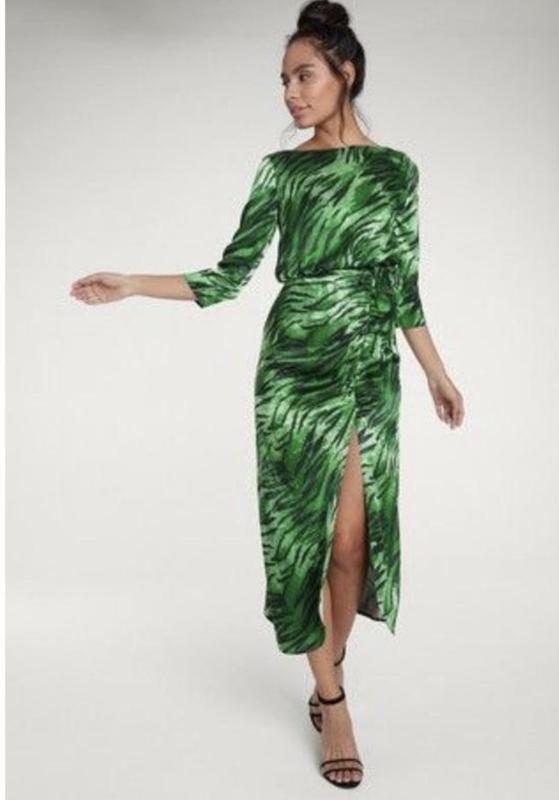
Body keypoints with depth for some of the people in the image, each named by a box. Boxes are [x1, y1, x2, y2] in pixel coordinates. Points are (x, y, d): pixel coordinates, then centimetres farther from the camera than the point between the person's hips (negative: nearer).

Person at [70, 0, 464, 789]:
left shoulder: (395, 169, 4)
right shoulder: (280, 171, 2)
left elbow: (403, 285, 8)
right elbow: (231, 277, 1)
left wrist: (438, 373, 10)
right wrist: (130, 286, -7)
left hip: (369, 370, 1)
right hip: (294, 366, 0)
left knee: (353, 535, 1)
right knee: (303, 527, 1)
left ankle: (330, 666, 23)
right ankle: (332, 696, 13)